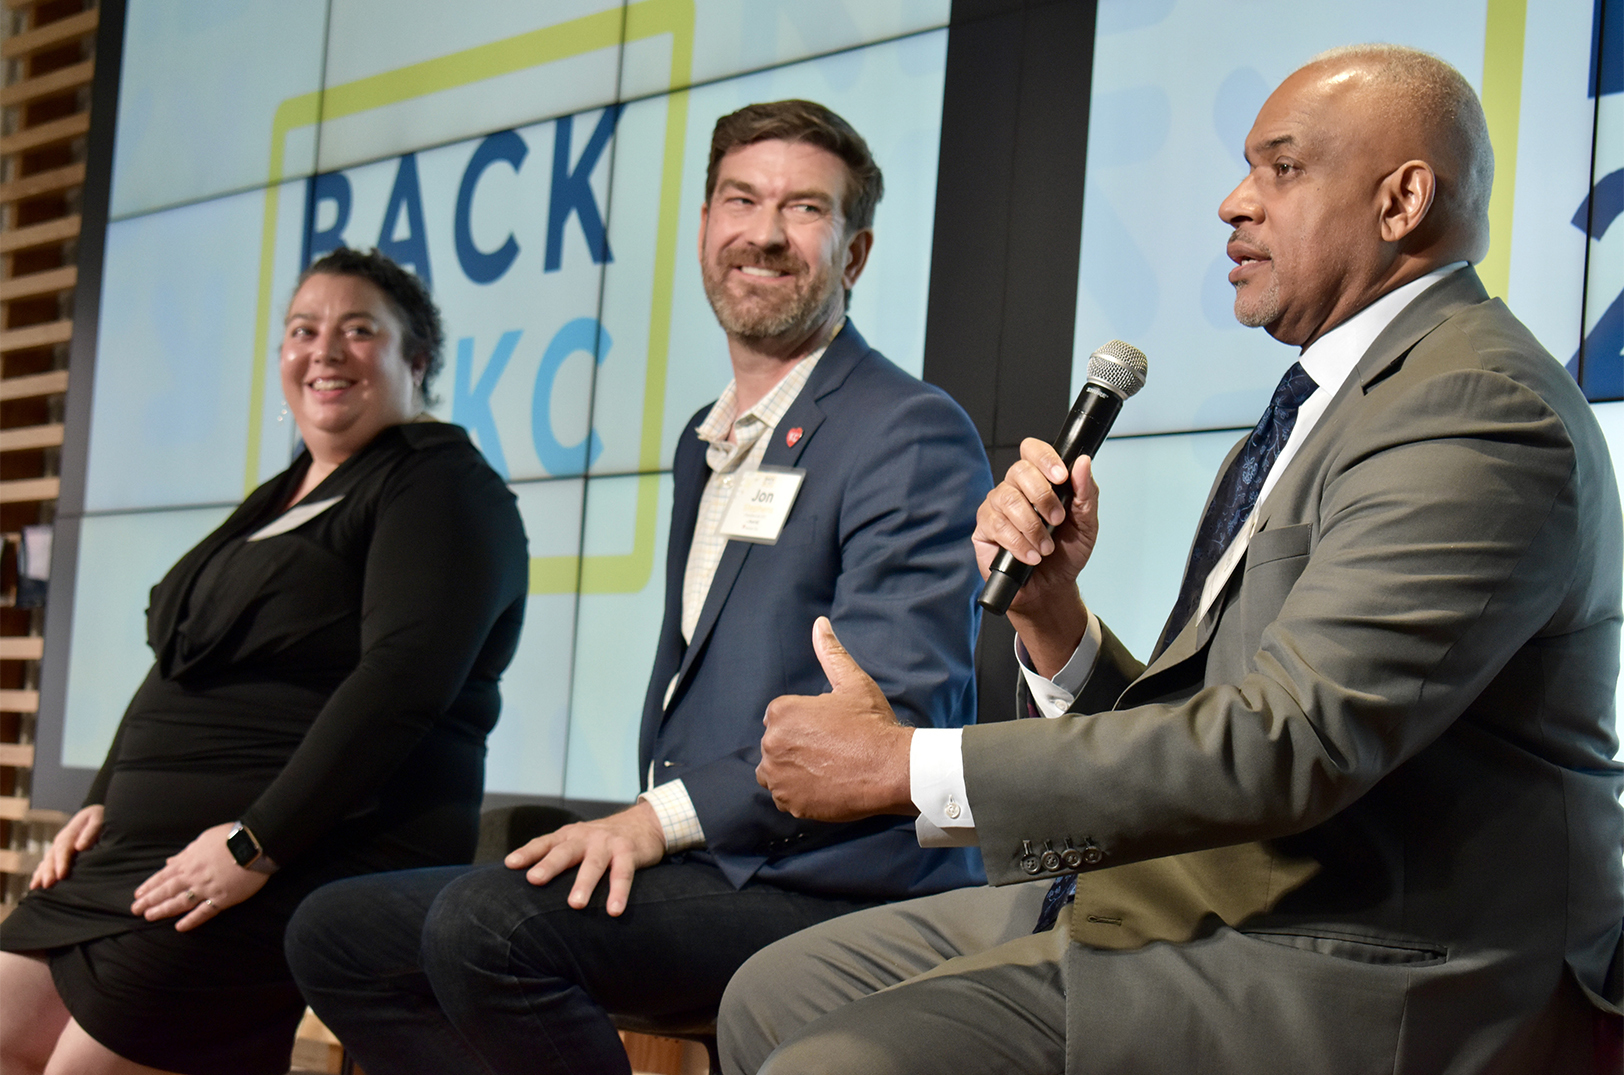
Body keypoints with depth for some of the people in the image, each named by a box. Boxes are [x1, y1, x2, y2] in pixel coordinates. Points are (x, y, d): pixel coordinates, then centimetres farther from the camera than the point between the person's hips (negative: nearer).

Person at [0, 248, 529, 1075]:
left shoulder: (440, 487, -7)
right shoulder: (279, 501, 22)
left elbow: (402, 681, -20)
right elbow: (178, 670, 26)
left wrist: (256, 845, -24)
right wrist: (105, 801, 10)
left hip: (306, 857, -9)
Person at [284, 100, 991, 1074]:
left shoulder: (912, 434, -8)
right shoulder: (708, 443, 22)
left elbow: (891, 711, -18)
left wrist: (662, 818, -21)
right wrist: (637, 833, 8)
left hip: (830, 887, -9)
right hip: (697, 868, 9)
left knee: (487, 922, -30)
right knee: (337, 932, 1)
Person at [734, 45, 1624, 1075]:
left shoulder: (1482, 409, -16)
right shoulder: (1320, 408, 17)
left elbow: (1283, 746, -26)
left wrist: (903, 763, -21)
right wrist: (1048, 611, -5)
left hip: (1368, 985, -10)